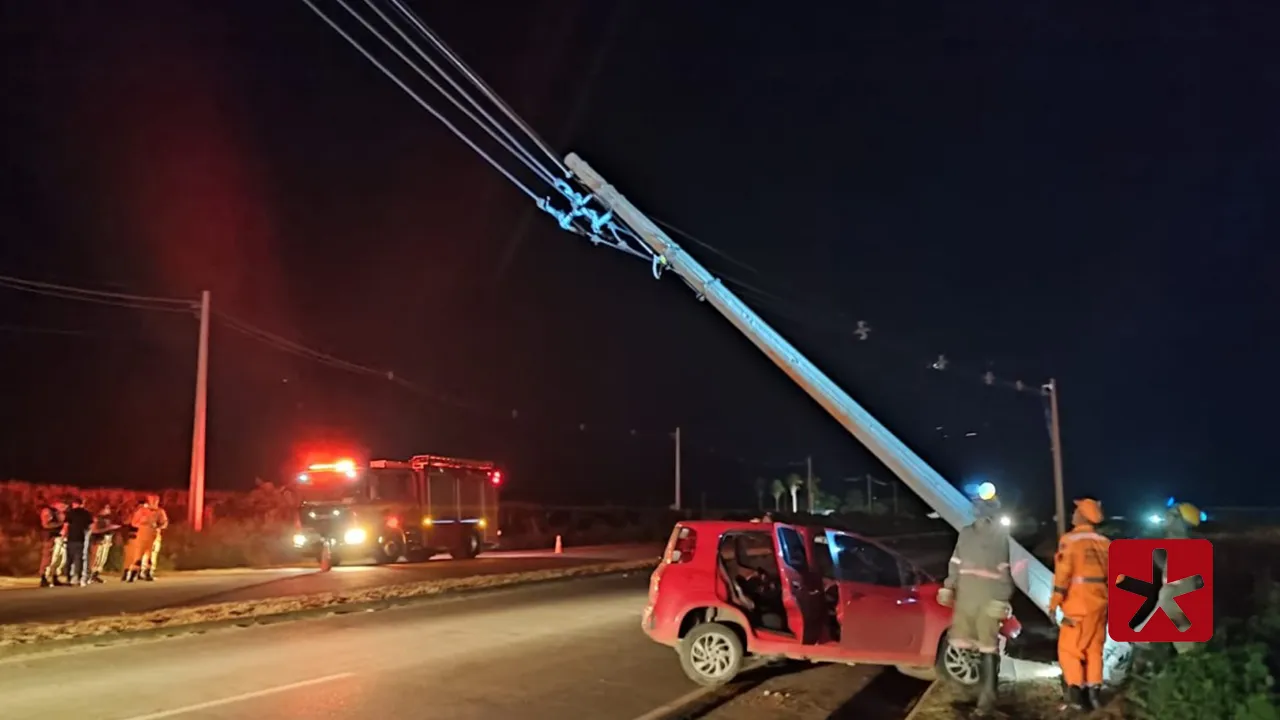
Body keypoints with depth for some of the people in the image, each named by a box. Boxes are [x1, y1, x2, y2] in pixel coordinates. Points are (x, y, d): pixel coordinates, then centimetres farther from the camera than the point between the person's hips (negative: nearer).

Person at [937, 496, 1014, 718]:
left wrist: (1002, 599, -15)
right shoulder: (965, 533, 12)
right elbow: (956, 563, 18)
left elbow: (1004, 571, -9)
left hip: (989, 597, -5)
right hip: (965, 596, 6)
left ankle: (987, 698, 0)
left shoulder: (1000, 536, -5)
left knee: (988, 647, -4)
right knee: (961, 642, 5)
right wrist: (949, 587, 12)